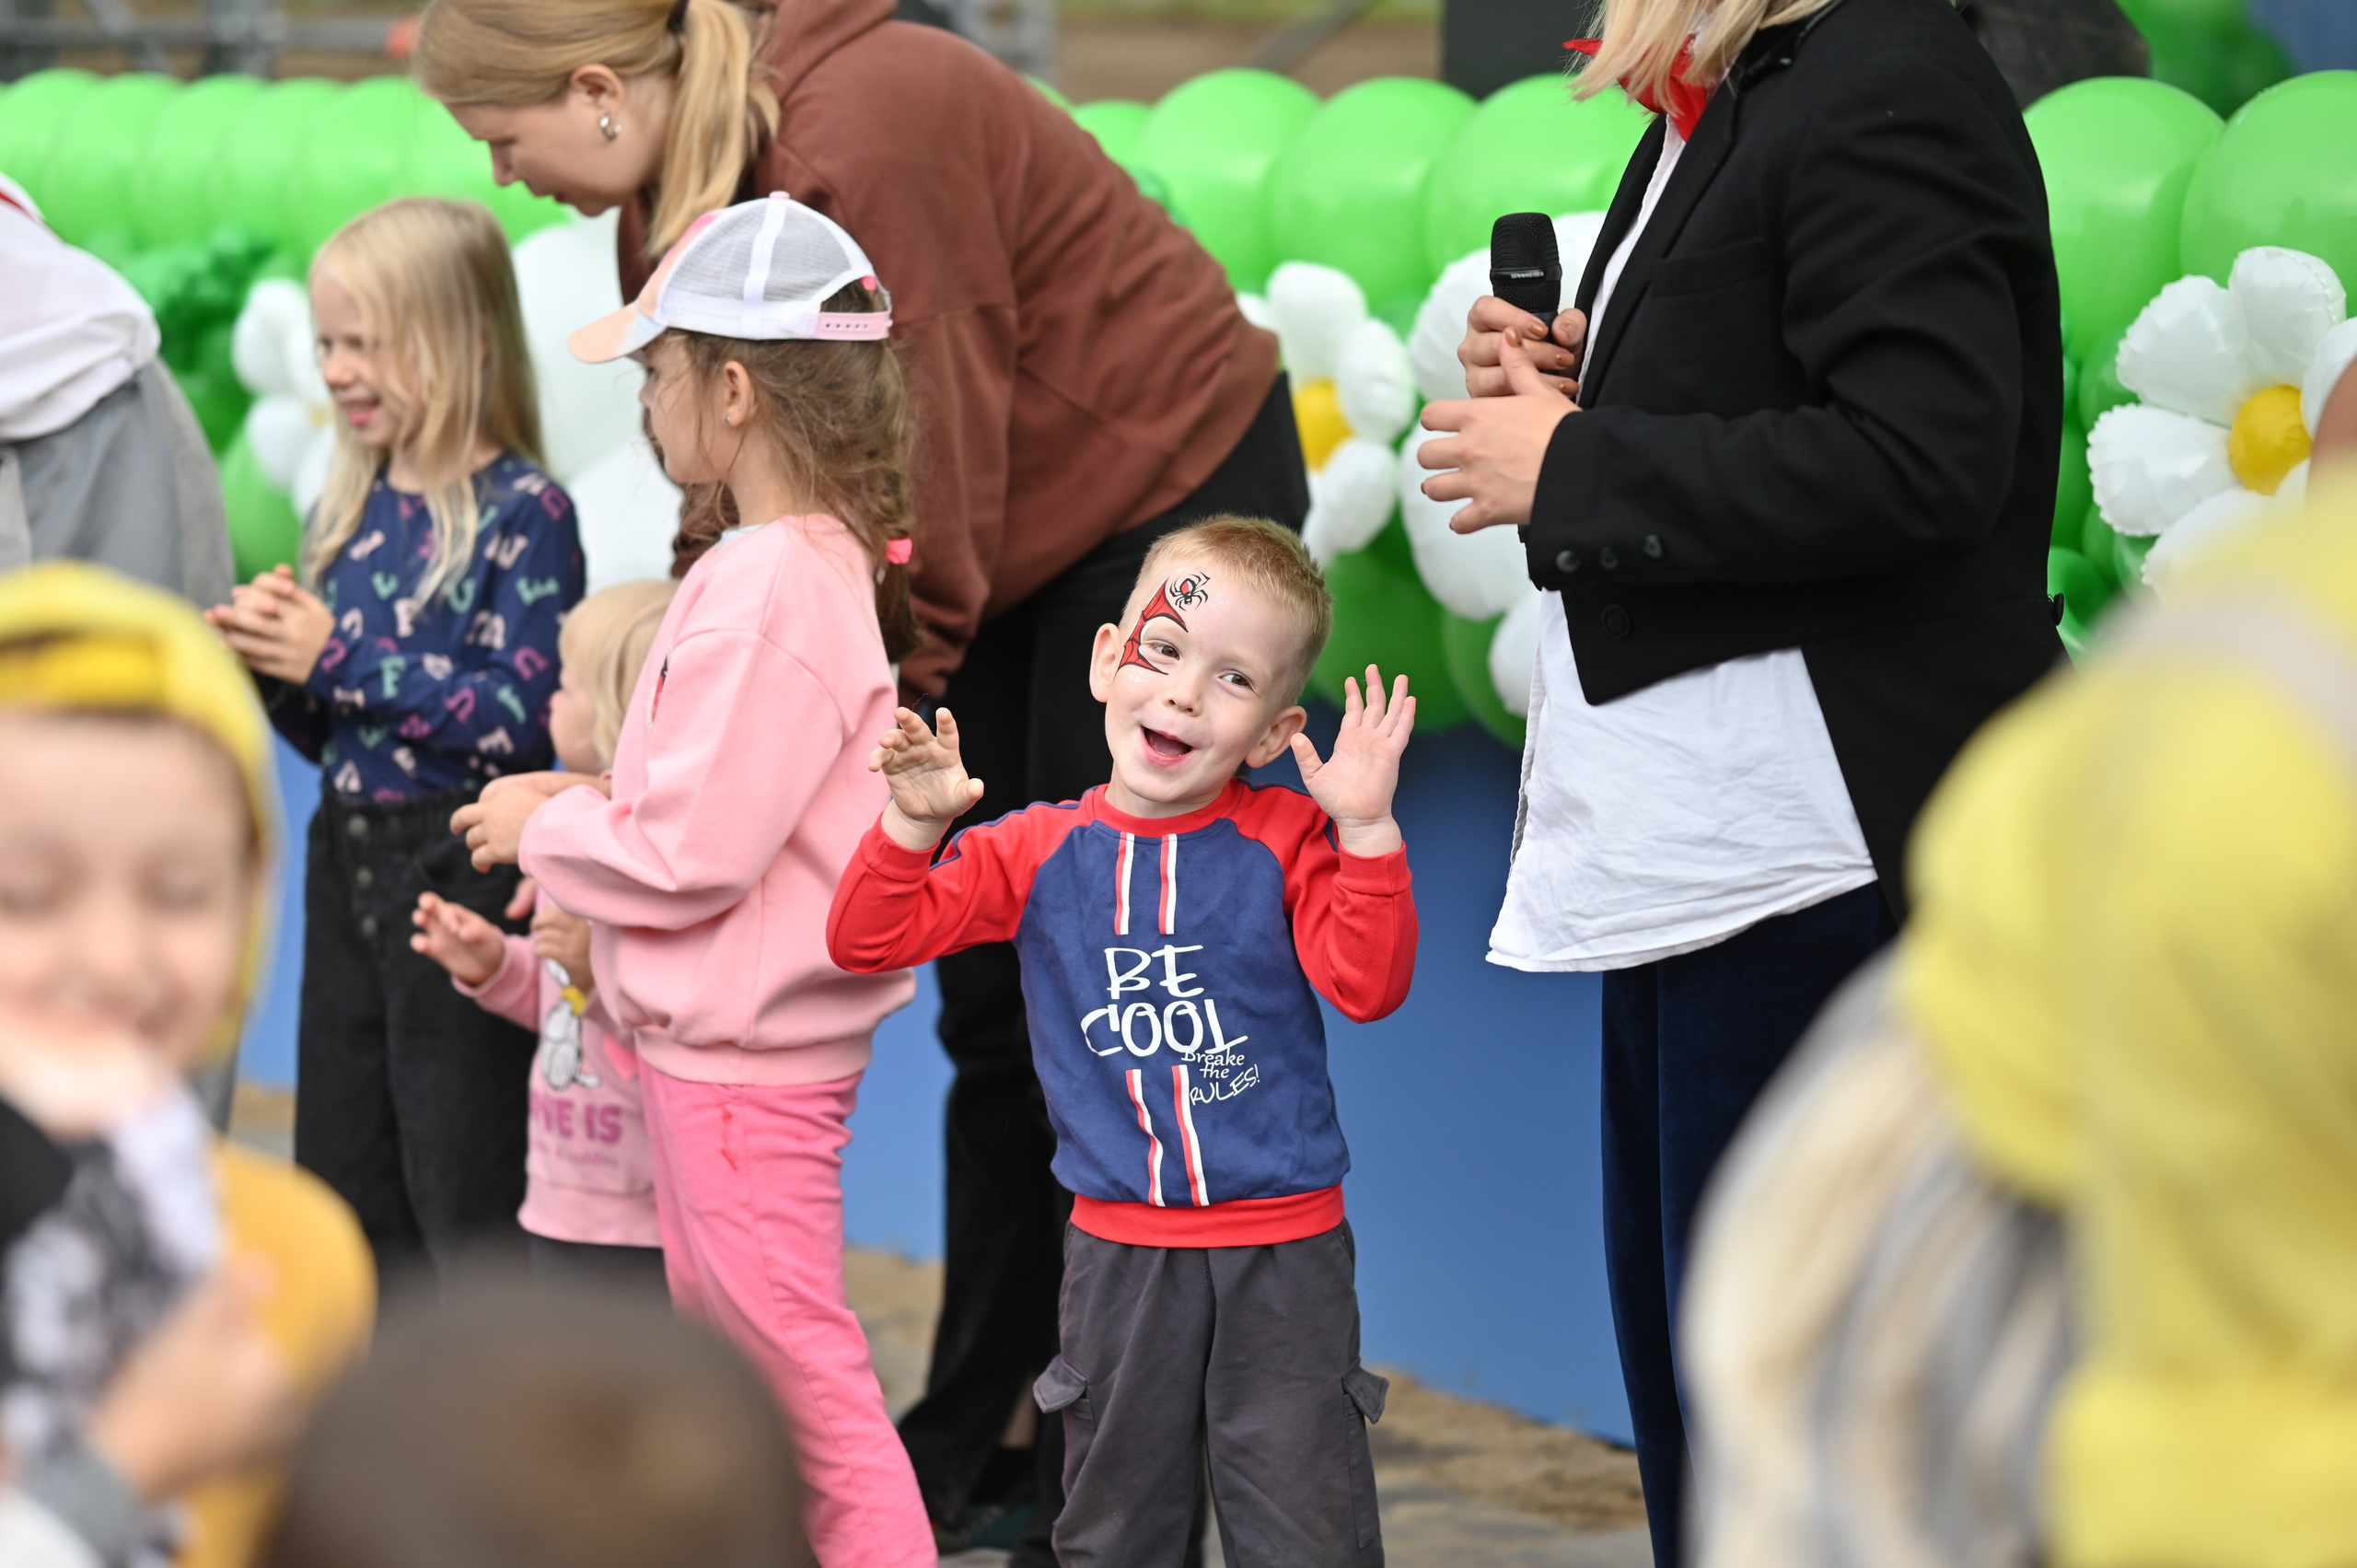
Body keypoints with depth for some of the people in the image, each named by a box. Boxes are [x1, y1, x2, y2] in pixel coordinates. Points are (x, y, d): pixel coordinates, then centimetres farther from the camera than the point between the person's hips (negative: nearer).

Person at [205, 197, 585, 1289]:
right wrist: (274, 657, -4)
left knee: (470, 1200, -4)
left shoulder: (522, 510, -12)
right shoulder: (352, 509, 10)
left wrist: (337, 656, -19)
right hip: (350, 863, 8)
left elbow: (521, 715, -20)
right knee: (343, 1189, 14)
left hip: (470, 874, -8)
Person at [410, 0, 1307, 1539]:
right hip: (1009, 552, 9)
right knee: (992, 1006, 8)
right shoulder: (681, 179, -2)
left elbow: (931, 500, -26)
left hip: (1176, 477, -9)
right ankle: (976, 1442, 13)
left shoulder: (864, 138, -29)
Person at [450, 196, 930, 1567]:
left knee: (810, 1397, -5)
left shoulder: (768, 590, -23)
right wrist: (588, 807, 9)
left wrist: (545, 828, -9)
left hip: (741, 1058, -11)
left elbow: (691, 851, -25)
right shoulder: (824, 564, 8)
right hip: (721, 1036, 11)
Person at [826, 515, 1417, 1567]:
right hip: (1120, 1248, 2)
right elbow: (868, 939, 3)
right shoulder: (1040, 853, 2)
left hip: (1283, 1252, -2)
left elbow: (1367, 986, -14)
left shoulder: (1287, 840, -3)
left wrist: (1365, 830, -24)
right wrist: (913, 824, -13)